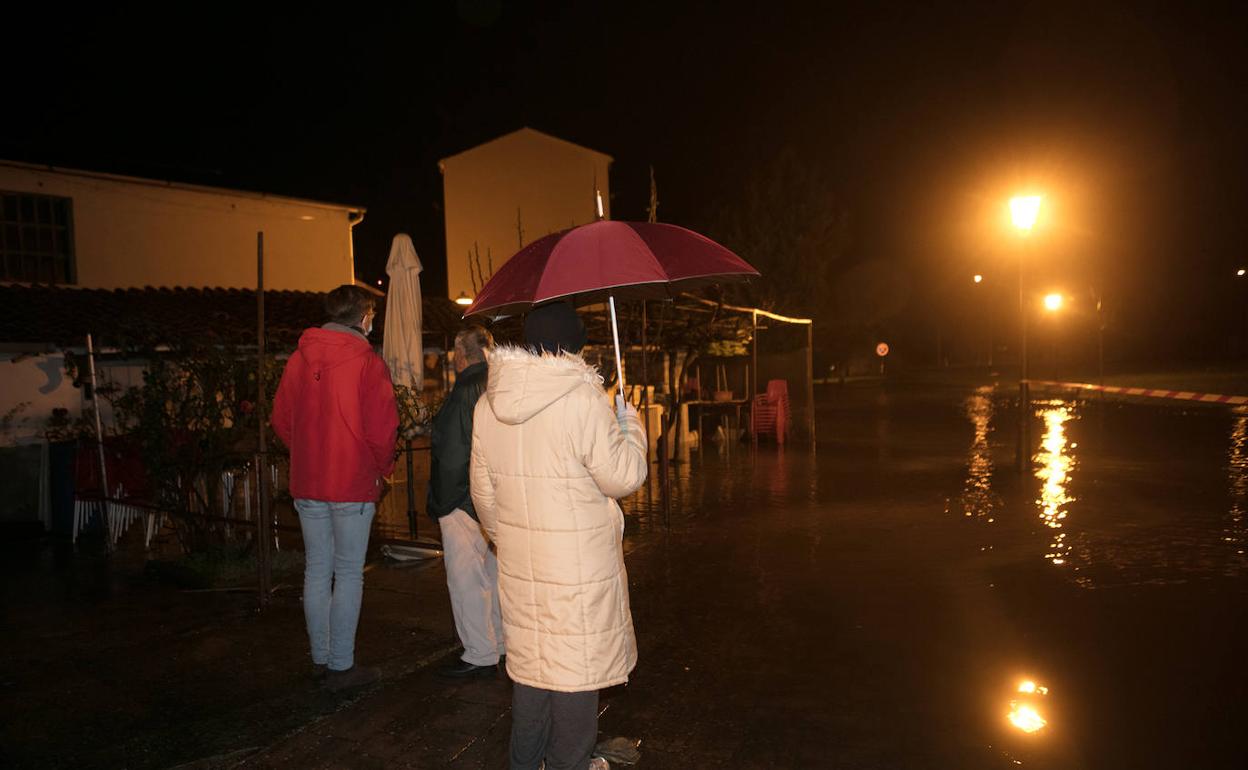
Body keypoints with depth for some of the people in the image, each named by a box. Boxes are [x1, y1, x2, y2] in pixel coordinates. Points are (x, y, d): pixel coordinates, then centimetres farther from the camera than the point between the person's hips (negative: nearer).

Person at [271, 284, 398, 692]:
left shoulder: (299, 358, 6)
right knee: (349, 575, 3)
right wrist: (383, 467, 1)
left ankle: (321, 658, 26)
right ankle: (341, 666, 9)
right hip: (353, 484, -6)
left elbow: (280, 419, 10)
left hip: (307, 483, 6)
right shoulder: (367, 362, -11)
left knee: (317, 571, 14)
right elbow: (382, 427, -16)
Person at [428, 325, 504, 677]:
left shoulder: (464, 393, -19)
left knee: (466, 578, 2)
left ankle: (480, 655, 10)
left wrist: (441, 502, -10)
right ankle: (503, 642, 31)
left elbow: (450, 457, -20)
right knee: (495, 572, 19)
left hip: (465, 503, -9)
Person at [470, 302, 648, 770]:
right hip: (578, 565, -6)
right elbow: (622, 477, -11)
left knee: (529, 660, 20)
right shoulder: (583, 398, -17)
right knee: (575, 666, 9)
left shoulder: (488, 403, 3)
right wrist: (629, 425, 5)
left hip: (518, 563, 7)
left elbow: (483, 492, 10)